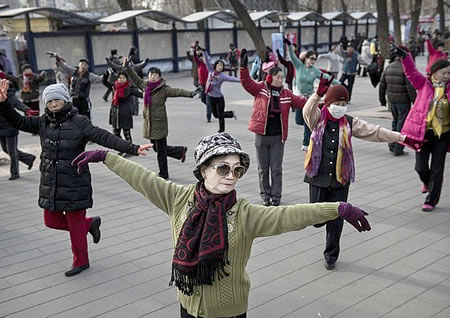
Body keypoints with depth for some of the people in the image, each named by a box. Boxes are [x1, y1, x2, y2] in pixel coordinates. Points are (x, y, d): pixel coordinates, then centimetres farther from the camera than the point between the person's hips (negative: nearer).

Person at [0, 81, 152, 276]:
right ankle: (90, 223, 35)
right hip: (50, 183, 6)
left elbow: (104, 138, -20)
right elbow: (18, 122, 8)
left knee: (75, 224, 5)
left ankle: (81, 261, 28)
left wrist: (133, 149, -29)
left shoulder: (79, 122, -12)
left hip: (74, 183, -6)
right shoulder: (43, 122, 4)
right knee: (51, 221, 15)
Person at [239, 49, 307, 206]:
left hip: (278, 137, 2)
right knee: (263, 168, 10)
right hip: (261, 135, -2)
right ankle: (265, 195, 25)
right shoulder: (260, 88, -2)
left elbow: (300, 102, 6)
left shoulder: (286, 93, 6)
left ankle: (276, 196, 18)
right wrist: (244, 66, -24)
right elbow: (246, 82, -13)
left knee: (276, 168, 7)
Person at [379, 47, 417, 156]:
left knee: (395, 121, 22)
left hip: (392, 100, 6)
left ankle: (392, 144, 22)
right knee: (402, 124, 2)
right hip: (403, 101, -6)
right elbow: (410, 87, -18)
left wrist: (382, 99, 20)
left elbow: (382, 85, 11)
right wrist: (415, 101, -10)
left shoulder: (388, 67, 7)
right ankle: (398, 149, 5)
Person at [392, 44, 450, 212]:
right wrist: (404, 56, -28)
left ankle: (431, 200, 19)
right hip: (423, 132, -1)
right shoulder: (424, 83, -4)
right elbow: (411, 72, -15)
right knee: (421, 167, 3)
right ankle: (427, 183, 39)